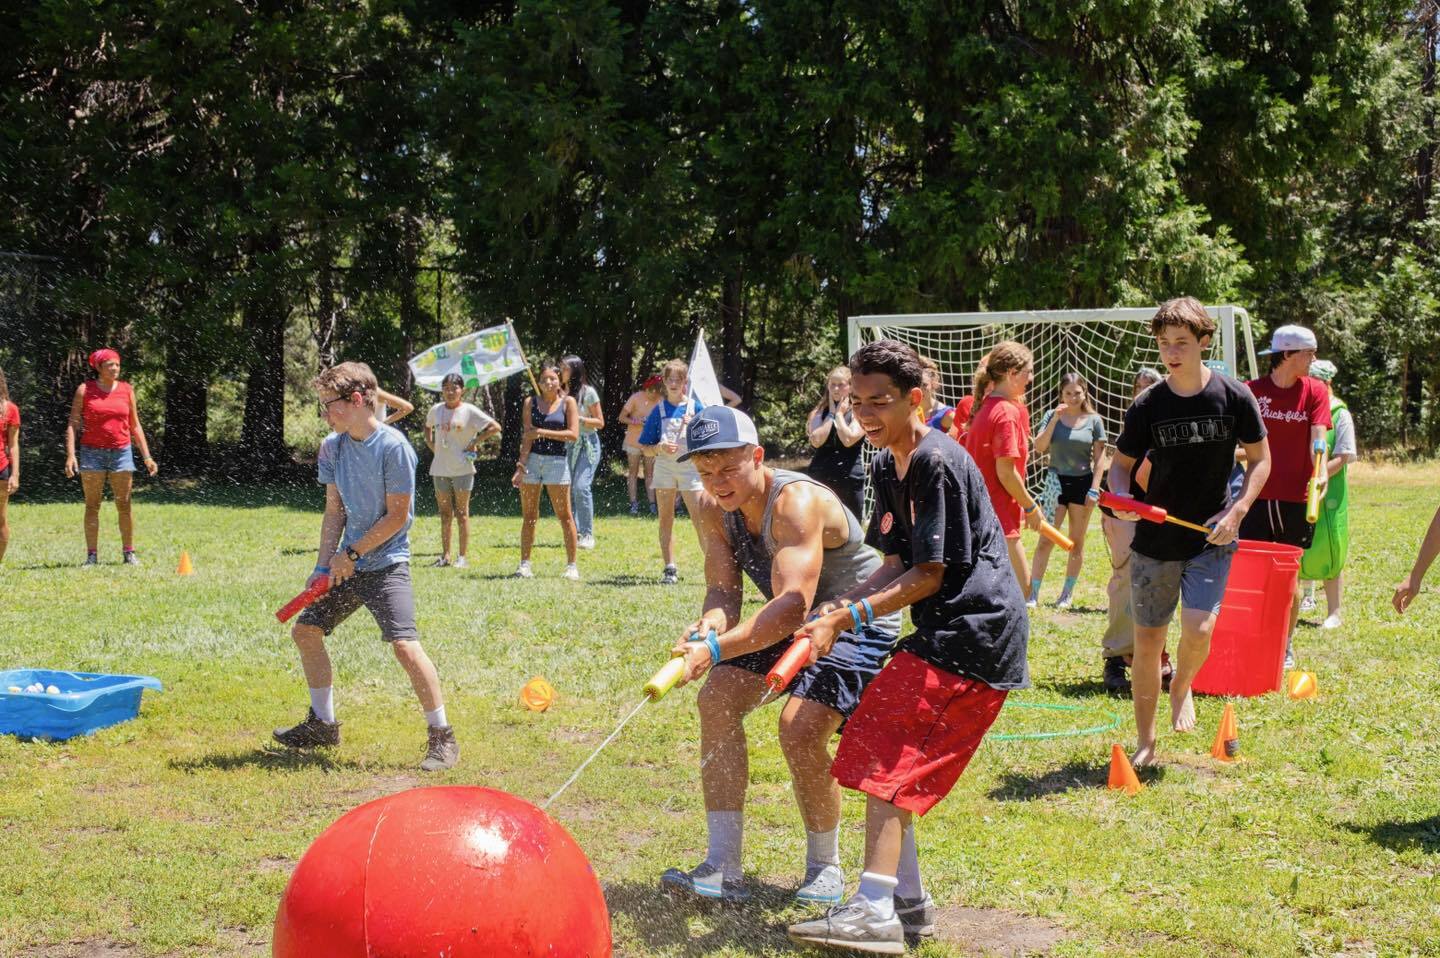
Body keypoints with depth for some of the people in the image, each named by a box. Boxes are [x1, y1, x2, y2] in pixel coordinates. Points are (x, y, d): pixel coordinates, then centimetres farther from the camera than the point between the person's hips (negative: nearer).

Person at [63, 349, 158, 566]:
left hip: (121, 452, 2)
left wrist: (146, 456, 8)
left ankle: (129, 553, 6)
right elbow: (73, 424, 0)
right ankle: (92, 555, 2)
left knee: (124, 505, 0)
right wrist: (70, 454, -12)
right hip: (92, 452, -2)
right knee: (92, 505, 0)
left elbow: (135, 426, 13)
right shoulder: (85, 390, 1)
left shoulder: (126, 390, 8)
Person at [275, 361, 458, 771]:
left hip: (386, 563, -8)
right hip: (347, 564, 8)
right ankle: (323, 724, 26)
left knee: (404, 644, -20)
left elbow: (397, 516, -15)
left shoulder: (393, 447, -17)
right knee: (305, 631, 11)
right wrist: (323, 565, 0)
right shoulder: (332, 447, 4)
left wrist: (352, 554, -14)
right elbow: (334, 511, 9)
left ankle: (441, 736, -8)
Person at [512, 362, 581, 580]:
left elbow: (573, 434, -9)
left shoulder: (568, 402, 1)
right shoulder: (530, 402, 7)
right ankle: (525, 564, 8)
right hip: (532, 460, 2)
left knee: (564, 515, 0)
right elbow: (527, 437, 2)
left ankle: (572, 565, 4)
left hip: (557, 461, -2)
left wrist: (542, 433, -13)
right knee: (529, 515, 4)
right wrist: (521, 464, -10)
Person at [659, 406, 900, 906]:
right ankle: (723, 868, -4)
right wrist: (713, 621, -34)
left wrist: (717, 649, -53)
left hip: (858, 624, -8)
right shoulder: (713, 509, -9)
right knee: (718, 699, -9)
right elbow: (723, 587, -9)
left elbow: (794, 603, -42)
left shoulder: (796, 501, -33)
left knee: (800, 728, -24)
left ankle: (825, 868, 1)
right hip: (791, 625, 8)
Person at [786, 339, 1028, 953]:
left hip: (973, 631, -10)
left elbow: (930, 576, -17)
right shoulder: (887, 465, 13)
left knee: (885, 759, -14)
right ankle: (907, 901, 18)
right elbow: (897, 565, 11)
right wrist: (843, 606, -6)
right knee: (887, 762, 11)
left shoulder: (936, 464, -17)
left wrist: (849, 616, -20)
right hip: (945, 632, 10)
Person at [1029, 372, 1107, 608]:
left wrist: (1094, 489, -7)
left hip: (1082, 483, 0)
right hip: (1056, 481, 0)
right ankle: (1033, 593, -2)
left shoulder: (1094, 420, -1)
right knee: (1046, 540, -4)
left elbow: (1099, 457, 0)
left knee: (1077, 542, 8)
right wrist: (1055, 420, -16)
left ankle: (1067, 593, 18)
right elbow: (1039, 447, -8)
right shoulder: (1052, 415, 1)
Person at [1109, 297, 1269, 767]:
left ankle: (1182, 688, 19)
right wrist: (1121, 498, -15)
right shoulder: (1147, 405, -4)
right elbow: (1121, 463, 7)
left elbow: (1260, 459, 4)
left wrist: (1236, 511, -10)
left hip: (1211, 539, -1)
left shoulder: (1234, 397, -6)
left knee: (1198, 631, -17)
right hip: (1155, 540, 1)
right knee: (1147, 641, 3)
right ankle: (1145, 742, 20)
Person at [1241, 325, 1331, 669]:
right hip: (1258, 497, 0)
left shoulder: (1315, 390, 1)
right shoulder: (1252, 391, 1)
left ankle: (1286, 647, 20)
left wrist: (1320, 471, -28)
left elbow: (1318, 435, -12)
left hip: (1296, 498, 0)